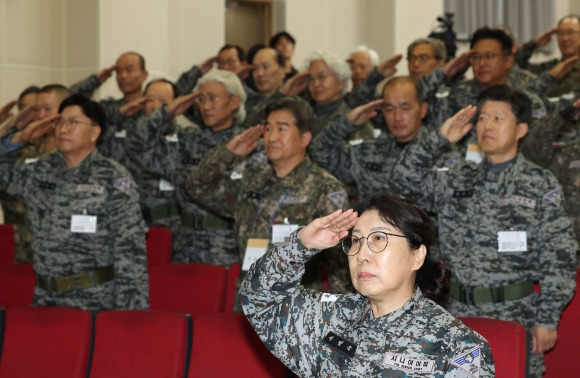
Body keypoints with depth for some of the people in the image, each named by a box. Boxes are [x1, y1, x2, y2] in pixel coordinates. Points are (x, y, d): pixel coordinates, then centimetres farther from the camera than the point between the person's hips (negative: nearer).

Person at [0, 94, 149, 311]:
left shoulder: (113, 179, -7)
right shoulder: (41, 172, 9)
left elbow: (130, 247, -10)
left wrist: (129, 305, -16)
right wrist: (20, 137, 5)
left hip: (95, 302, -5)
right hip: (45, 299, 5)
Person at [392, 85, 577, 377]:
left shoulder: (541, 185, -5)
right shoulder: (461, 179, 10)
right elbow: (405, 181, 6)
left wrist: (548, 319, -10)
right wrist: (439, 139, -2)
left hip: (515, 314, -4)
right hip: (461, 310, 4)